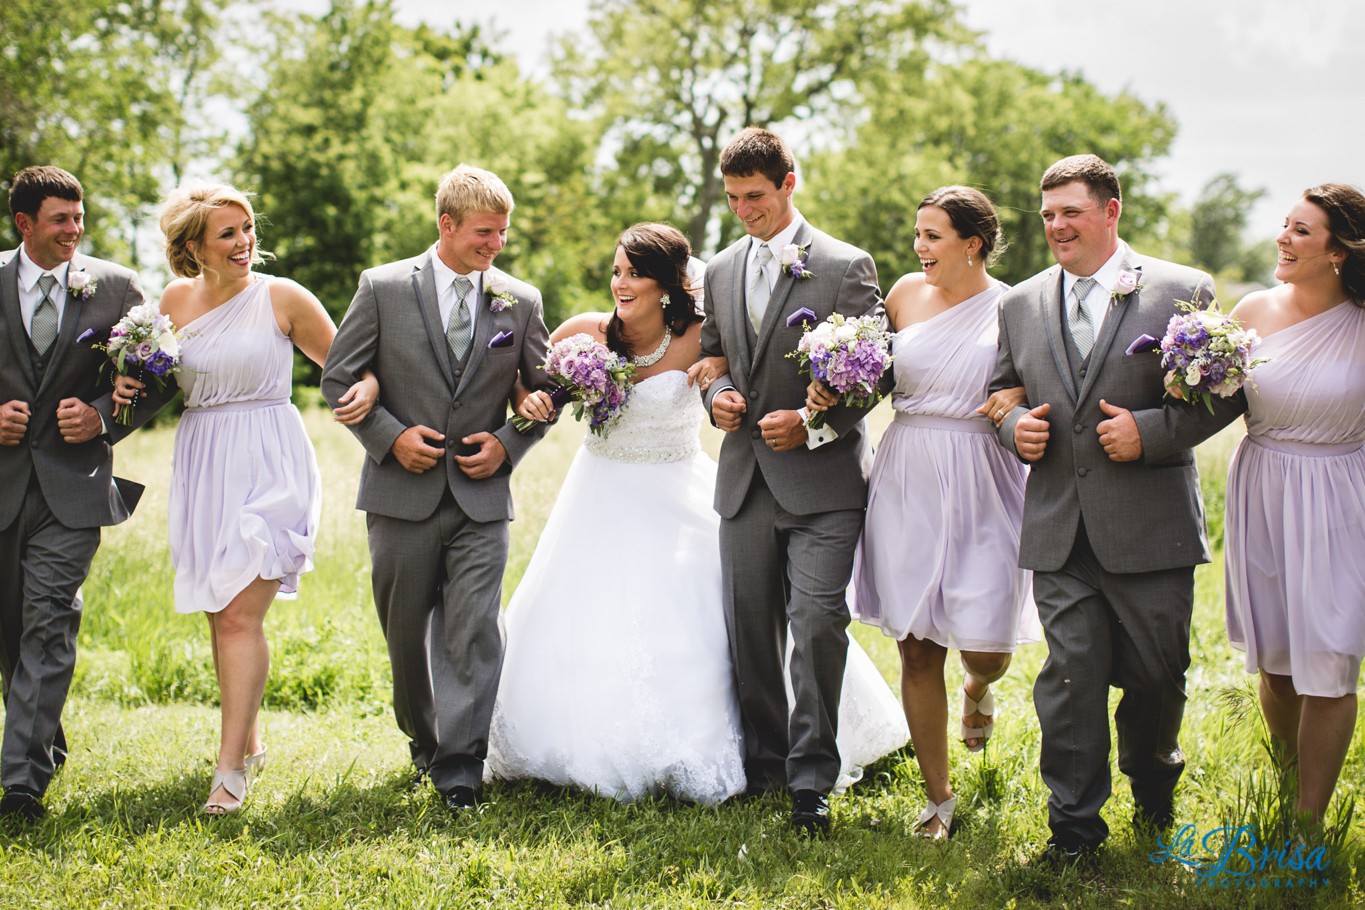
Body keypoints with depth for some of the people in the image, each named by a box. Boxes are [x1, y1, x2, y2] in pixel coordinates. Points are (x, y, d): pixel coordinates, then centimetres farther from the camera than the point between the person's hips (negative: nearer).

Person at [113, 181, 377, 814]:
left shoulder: (283, 298, -4)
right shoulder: (176, 300, 8)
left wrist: (367, 389, -19)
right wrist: (130, 387, 0)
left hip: (267, 468, -5)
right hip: (201, 468, 5)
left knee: (240, 614, -12)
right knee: (221, 615, 10)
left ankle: (230, 768, -9)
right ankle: (250, 742, 27)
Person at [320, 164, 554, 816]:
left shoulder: (521, 302, 5)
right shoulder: (384, 287, -1)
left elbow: (545, 391, 13)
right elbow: (338, 378, 1)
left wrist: (508, 443, -4)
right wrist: (390, 437, -11)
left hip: (482, 497, 0)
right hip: (403, 493, 0)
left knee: (473, 635, -8)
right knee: (406, 634, 12)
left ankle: (458, 773, -5)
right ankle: (423, 742, 33)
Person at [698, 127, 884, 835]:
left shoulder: (845, 266, -3)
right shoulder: (720, 271, 13)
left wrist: (812, 421, -15)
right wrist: (717, 395, -1)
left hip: (822, 475, -5)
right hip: (746, 478, 5)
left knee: (816, 623, -12)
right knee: (749, 629, 9)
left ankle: (811, 781, -4)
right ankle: (762, 763, 23)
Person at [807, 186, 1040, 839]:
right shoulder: (907, 292, 6)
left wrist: (1019, 399, -20)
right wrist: (829, 388, -2)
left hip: (982, 490, -2)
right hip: (906, 484, 3)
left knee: (984, 646, -3)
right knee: (916, 648, 4)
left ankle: (977, 686, 38)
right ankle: (938, 794, 19)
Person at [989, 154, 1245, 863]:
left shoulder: (1182, 291, -1)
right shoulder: (1021, 305, 11)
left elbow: (1226, 390, -1)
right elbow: (1002, 392, 22)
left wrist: (1151, 431, -14)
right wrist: (1014, 426, -1)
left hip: (1149, 528, -2)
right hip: (1059, 531, 2)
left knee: (1155, 673, 9)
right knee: (1070, 673, 0)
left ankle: (1151, 778, 40)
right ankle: (1074, 825, 10)